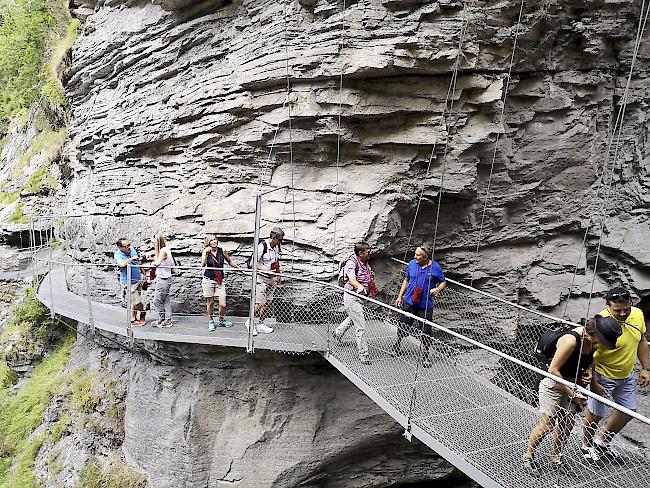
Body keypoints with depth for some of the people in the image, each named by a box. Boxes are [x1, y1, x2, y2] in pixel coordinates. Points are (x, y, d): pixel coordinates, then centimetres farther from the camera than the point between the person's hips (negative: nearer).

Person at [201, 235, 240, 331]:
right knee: (210, 303, 9)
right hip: (208, 280, -1)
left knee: (223, 304, -4)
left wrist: (239, 268, 12)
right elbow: (203, 264, -20)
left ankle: (221, 320, 22)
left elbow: (230, 261, 16)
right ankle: (211, 321, 28)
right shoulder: (206, 252, -4)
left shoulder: (222, 251, 1)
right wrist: (205, 252, -22)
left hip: (220, 280, 2)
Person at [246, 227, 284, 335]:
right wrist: (265, 270, -25)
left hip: (271, 278, 7)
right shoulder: (262, 246, -19)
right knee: (260, 303, -8)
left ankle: (260, 324, 20)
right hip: (261, 278, -7)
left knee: (269, 302, 8)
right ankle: (250, 322, 13)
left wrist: (279, 275, 16)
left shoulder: (277, 246, 4)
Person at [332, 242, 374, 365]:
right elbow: (352, 280, -43)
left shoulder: (365, 263, 4)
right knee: (361, 327, -8)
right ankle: (363, 355, 2)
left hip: (360, 296, 9)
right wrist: (359, 286, -59)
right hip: (352, 297, -9)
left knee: (353, 318, 31)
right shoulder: (351, 263, -23)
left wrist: (370, 276, 8)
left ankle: (337, 333, 56)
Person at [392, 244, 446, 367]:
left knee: (425, 331, 2)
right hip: (409, 302, 2)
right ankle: (398, 345, 40)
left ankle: (426, 355, 24)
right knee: (403, 325, 11)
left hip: (425, 305, -2)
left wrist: (437, 289, -18)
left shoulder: (435, 268, -9)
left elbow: (443, 282, 4)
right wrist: (400, 296, 9)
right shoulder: (412, 263, -2)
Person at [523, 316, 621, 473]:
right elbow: (553, 370, -24)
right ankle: (528, 454, 19)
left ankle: (555, 456, 30)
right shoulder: (571, 340, -29)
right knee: (547, 425, -2)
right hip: (553, 383, -7)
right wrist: (571, 394, -18)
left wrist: (588, 371, -5)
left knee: (567, 424, 8)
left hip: (571, 384, 7)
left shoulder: (591, 339, -5)